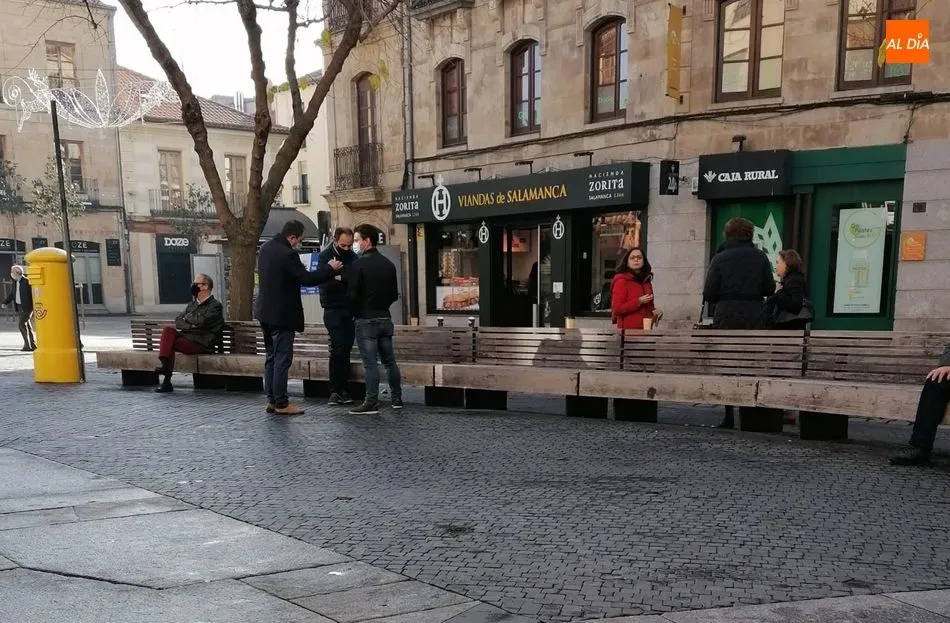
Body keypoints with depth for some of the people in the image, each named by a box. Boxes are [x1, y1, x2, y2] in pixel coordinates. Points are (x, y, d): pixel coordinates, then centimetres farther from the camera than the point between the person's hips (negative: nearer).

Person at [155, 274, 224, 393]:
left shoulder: (216, 306, 0)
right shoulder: (192, 305, 24)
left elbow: (202, 322, -16)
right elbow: (178, 321, 12)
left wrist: (187, 318, 2)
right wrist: (190, 325, -8)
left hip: (201, 343, -6)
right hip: (186, 336, 6)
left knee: (170, 343, -25)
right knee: (168, 330, -21)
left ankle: (167, 382, -20)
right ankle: (165, 364, -34)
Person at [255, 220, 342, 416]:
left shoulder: (265, 248, 8)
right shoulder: (287, 254, -21)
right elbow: (307, 279, -20)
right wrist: (330, 268, -7)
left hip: (265, 313, 9)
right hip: (281, 315, -9)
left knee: (271, 357, 14)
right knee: (282, 359, -3)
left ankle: (272, 400, 20)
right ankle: (281, 404, 1)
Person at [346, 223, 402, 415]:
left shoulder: (359, 265, -12)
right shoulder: (389, 264, 8)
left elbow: (352, 294, -14)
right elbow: (394, 294, 11)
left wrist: (355, 312, 4)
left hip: (366, 320, -6)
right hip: (385, 318, 6)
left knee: (370, 363, -4)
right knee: (389, 360, 13)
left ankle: (371, 403, -1)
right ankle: (396, 398, 20)